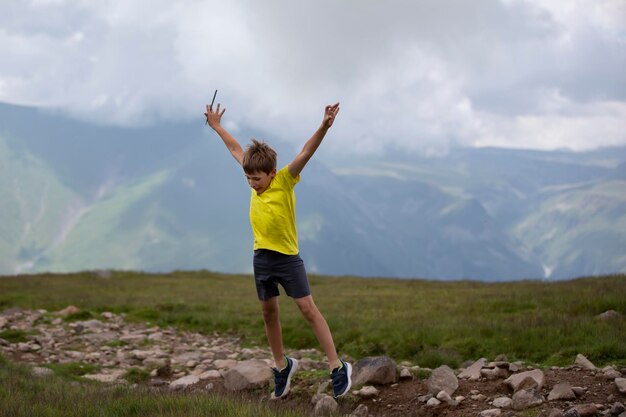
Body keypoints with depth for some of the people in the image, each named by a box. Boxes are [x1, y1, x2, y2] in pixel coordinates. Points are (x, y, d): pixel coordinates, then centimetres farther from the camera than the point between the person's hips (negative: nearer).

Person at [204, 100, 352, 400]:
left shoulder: (285, 181, -14)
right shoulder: (256, 181, 0)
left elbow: (306, 153, -29)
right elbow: (235, 149, 14)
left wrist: (324, 127, -43)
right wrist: (216, 126, 24)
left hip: (288, 257, -6)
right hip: (262, 258, 6)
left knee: (308, 309, -8)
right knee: (269, 313, 12)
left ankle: (338, 367, -5)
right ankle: (282, 366, 27)